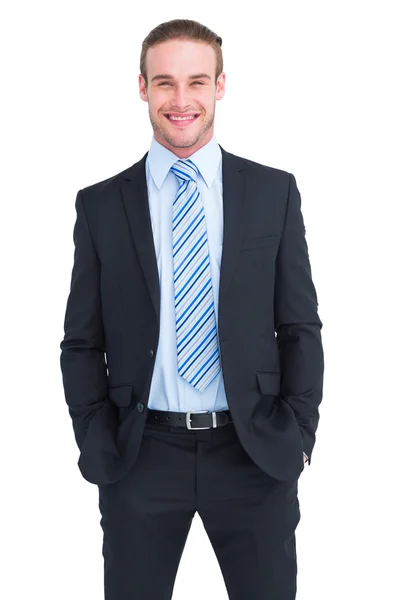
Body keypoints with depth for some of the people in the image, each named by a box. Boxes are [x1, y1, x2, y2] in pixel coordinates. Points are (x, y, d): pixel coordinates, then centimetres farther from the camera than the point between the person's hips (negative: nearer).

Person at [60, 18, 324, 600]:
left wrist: (299, 432, -2)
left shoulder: (275, 191, 3)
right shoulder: (101, 204, 3)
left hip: (255, 451, 0)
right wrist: (98, 444, -3)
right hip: (140, 457, 0)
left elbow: (301, 326, 5)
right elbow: (82, 341, 5)